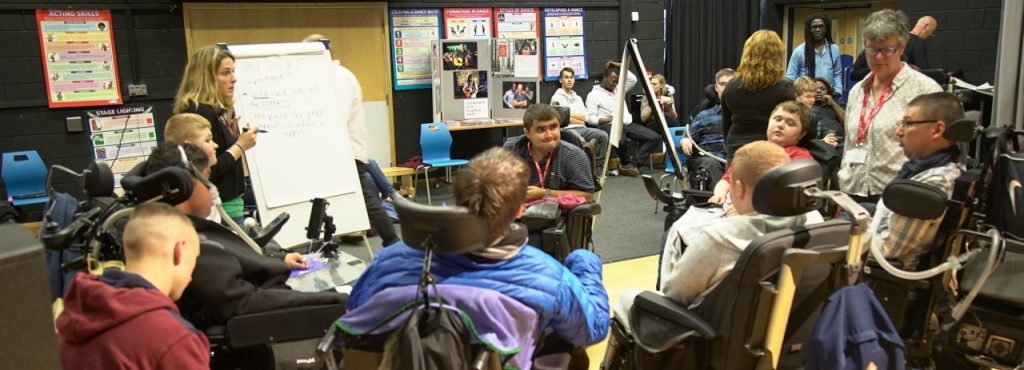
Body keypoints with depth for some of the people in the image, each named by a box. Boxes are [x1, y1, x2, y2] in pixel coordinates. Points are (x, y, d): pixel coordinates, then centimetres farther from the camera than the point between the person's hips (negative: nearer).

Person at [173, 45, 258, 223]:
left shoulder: (218, 110, 11)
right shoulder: (201, 114, -17)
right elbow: (207, 172, -22)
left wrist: (233, 134, 3)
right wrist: (240, 146, -15)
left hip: (226, 203, 10)